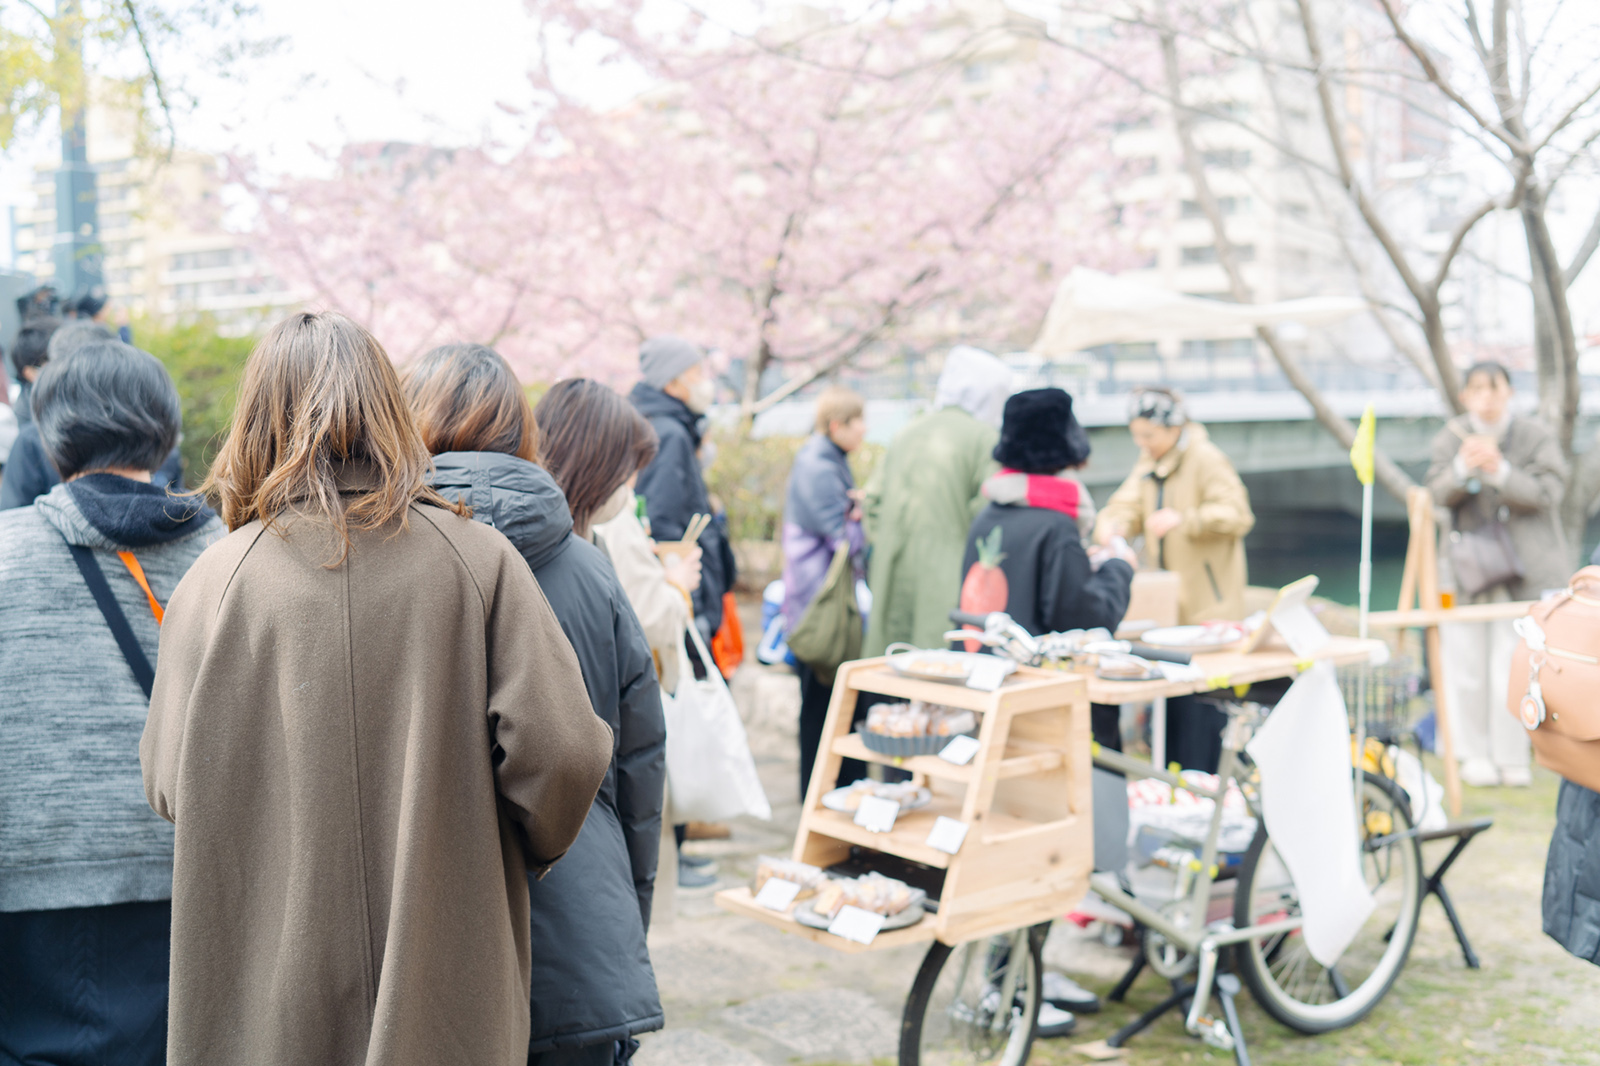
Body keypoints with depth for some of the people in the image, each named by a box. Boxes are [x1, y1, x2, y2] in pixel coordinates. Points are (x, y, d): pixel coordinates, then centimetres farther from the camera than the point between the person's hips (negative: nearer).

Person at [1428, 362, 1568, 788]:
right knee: (1468, 661, 1)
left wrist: (1500, 470, -28)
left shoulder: (1536, 436, -3)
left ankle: (1512, 759, 7)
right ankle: (1475, 754, 15)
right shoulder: (1453, 435, 4)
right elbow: (1439, 492, -5)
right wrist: (1463, 466, -26)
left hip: (1524, 564, -2)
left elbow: (1547, 493, -13)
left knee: (1513, 664, -5)